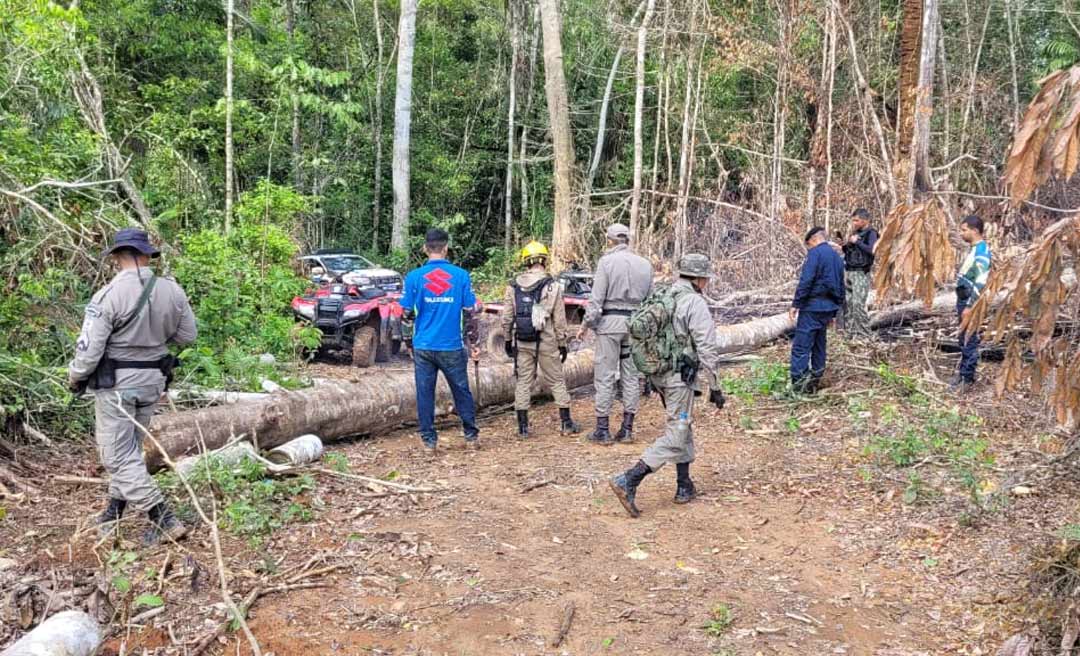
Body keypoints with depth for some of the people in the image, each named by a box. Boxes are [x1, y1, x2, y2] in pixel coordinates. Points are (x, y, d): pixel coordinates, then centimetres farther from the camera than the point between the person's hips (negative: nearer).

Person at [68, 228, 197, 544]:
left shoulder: (108, 295, -18)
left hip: (116, 382, -5)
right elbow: (188, 336, 5)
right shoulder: (172, 291, -4)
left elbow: (89, 348, -15)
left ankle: (165, 521, -3)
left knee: (119, 455, 1)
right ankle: (113, 512, 32)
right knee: (130, 448, 20)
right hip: (153, 380, 6)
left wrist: (75, 377, 3)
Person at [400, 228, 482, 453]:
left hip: (423, 346, 0)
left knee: (425, 393, 9)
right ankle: (471, 436, 21)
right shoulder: (461, 276, -5)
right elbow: (471, 313, -2)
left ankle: (429, 440, 13)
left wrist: (409, 342, 13)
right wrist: (474, 344, 7)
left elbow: (406, 314, 0)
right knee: (461, 391, 13)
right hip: (452, 347, 0)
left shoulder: (414, 277, -4)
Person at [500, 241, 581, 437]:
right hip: (546, 342, -2)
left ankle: (523, 426, 10)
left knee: (523, 382, 9)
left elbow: (507, 318, 4)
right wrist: (562, 344, 3)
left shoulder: (513, 287, 1)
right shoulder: (553, 286, -7)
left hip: (521, 343, 2)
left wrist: (508, 340, 14)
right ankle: (566, 422, 15)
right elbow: (559, 320, -6)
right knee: (556, 381, 9)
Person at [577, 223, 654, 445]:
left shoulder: (606, 261, -6)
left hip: (610, 321, -5)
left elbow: (596, 299, -10)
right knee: (632, 376, 9)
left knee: (605, 376, 0)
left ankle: (603, 430, 2)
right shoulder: (645, 264, 9)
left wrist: (586, 325, -3)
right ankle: (627, 429, 13)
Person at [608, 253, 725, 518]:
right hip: (680, 377, -9)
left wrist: (649, 377, 23)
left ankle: (685, 487, 25)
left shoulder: (660, 296, 11)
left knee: (683, 426, 21)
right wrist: (715, 387, -9)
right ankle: (628, 482, -14)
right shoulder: (696, 303, -13)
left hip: (657, 373, 9)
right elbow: (708, 349, -16)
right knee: (675, 437, -5)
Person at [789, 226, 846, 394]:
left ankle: (799, 384, -16)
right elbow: (841, 287, 22)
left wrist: (795, 304, -14)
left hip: (812, 306, -9)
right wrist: (833, 312, 26)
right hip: (828, 307, 9)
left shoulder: (815, 253, -8)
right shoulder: (837, 257, 18)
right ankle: (814, 383, 20)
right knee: (819, 344, 16)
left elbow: (806, 281, -18)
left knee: (801, 346, -10)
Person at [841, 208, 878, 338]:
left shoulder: (871, 233, -4)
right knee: (847, 303, 6)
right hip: (848, 272, 8)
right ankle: (849, 331, 14)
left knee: (858, 303, -13)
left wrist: (856, 241, -15)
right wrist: (845, 245, 5)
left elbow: (871, 250, -20)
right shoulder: (855, 233, 17)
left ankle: (864, 334, -7)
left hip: (861, 273, -8)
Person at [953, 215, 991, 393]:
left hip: (970, 300, -10)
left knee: (969, 340, -3)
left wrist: (970, 306, -24)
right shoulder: (975, 249, 12)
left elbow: (980, 284, -23)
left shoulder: (981, 252, -18)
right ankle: (963, 372, 28)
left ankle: (967, 379, 4)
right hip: (964, 298, 10)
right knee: (963, 338, 17)